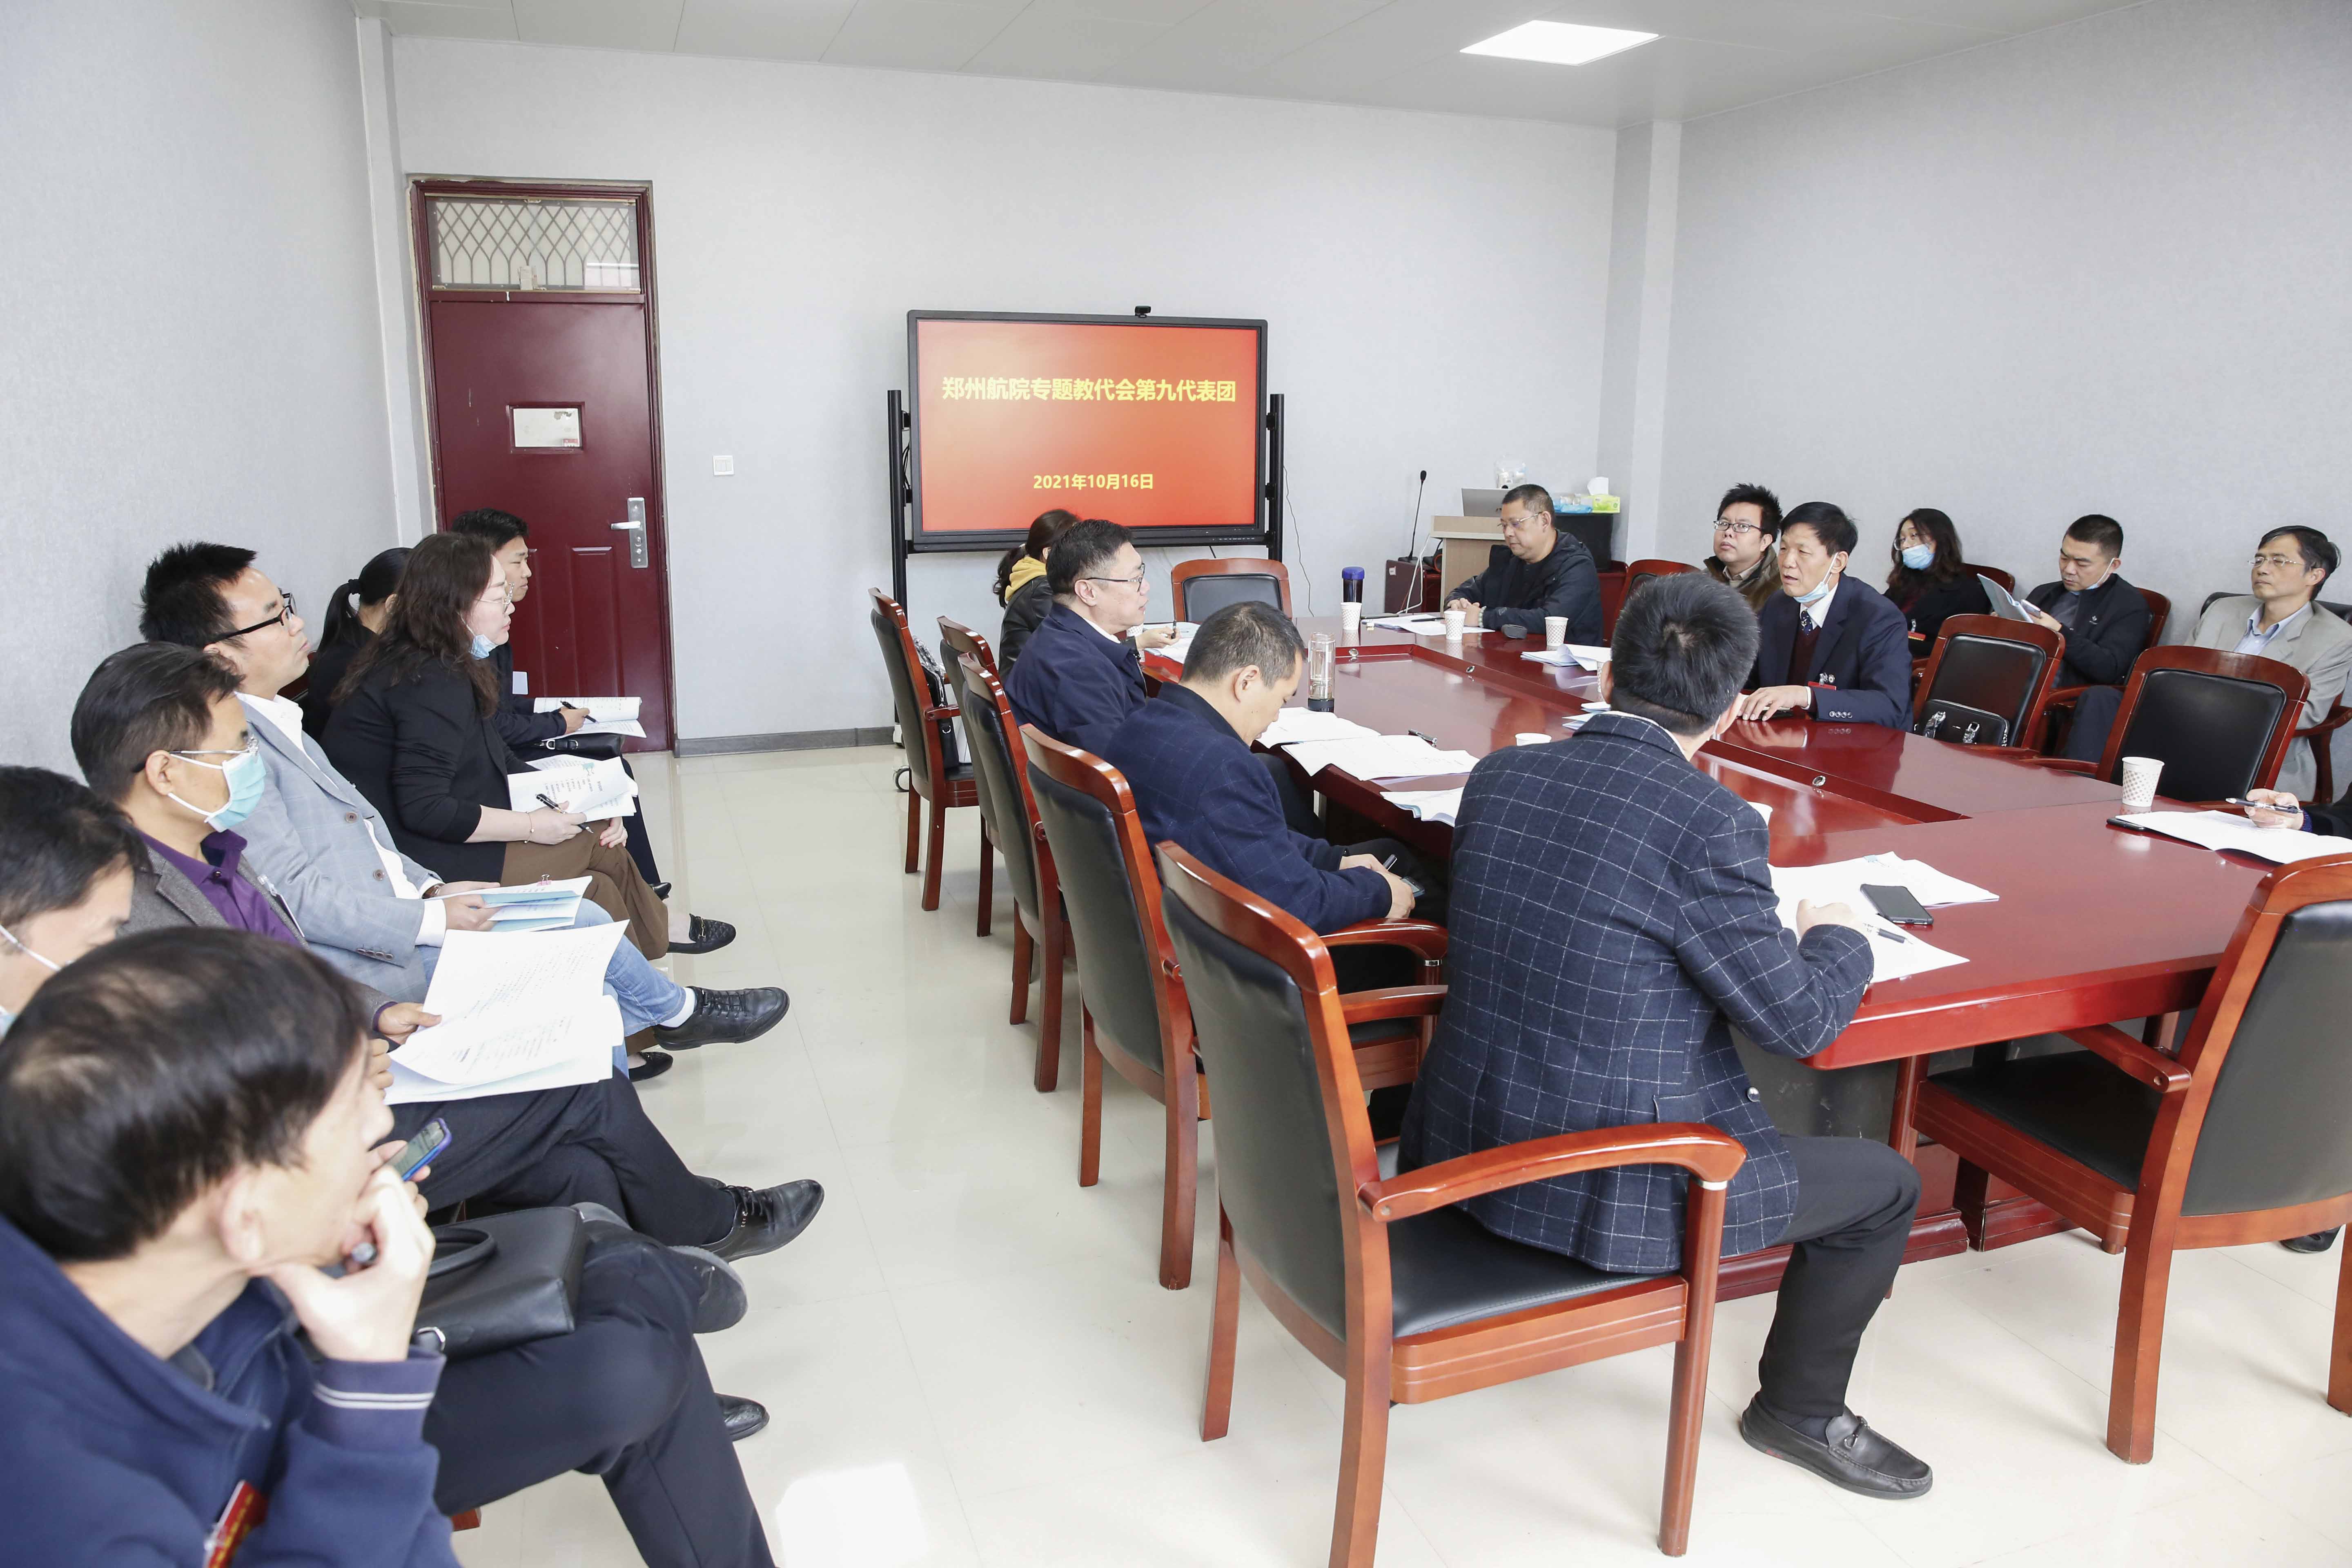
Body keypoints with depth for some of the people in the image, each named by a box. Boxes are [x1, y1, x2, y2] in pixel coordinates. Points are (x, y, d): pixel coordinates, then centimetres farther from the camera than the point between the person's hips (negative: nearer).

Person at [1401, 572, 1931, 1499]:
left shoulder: (1498, 775, -2)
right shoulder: (1711, 824, -21)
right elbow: (1801, 1022, -12)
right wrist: (1838, 936, 9)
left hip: (1462, 1146, 7)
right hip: (1602, 1191, -7)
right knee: (1885, 1186, 14)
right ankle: (1800, 1411, 33)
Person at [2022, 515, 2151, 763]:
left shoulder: (2130, 605, 9)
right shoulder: (2044, 594, 28)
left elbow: (2110, 669, -6)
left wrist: (2060, 633, -17)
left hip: (2076, 703, -4)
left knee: (2102, 697, -38)